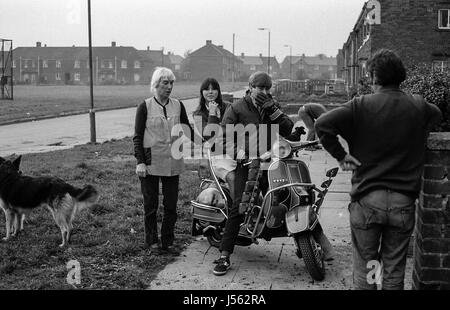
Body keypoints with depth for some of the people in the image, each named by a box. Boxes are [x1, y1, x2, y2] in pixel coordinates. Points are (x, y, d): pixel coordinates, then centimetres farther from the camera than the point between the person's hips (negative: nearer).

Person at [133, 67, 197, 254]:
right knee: (151, 205, 5)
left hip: (173, 163, 3)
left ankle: (167, 242, 17)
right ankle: (151, 241, 19)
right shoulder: (145, 107, -3)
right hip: (151, 163, -3)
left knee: (171, 205, 6)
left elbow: (188, 131, 13)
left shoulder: (178, 106, 6)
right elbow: (137, 136, -2)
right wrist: (140, 161, -10)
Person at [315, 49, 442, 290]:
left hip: (367, 199, -2)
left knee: (364, 269, 11)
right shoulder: (419, 106, 3)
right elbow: (437, 114, 26)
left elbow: (322, 124, -19)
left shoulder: (361, 106, -9)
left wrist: (340, 154, -8)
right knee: (394, 271, 13)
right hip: (403, 202, 2)